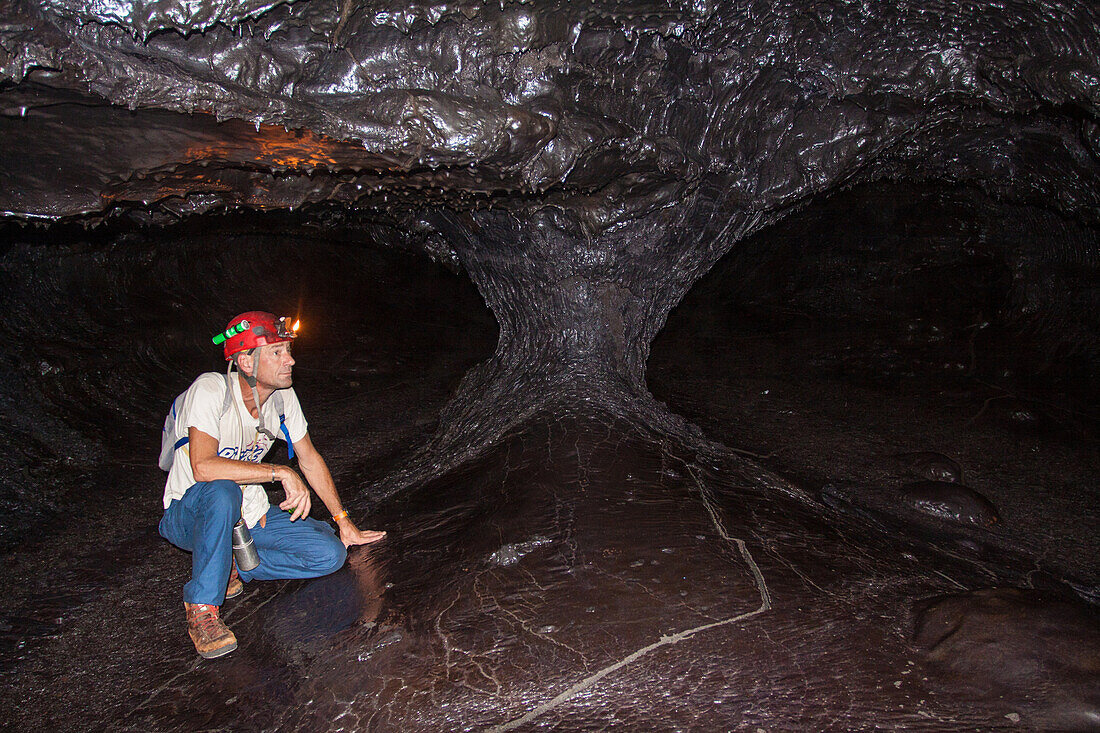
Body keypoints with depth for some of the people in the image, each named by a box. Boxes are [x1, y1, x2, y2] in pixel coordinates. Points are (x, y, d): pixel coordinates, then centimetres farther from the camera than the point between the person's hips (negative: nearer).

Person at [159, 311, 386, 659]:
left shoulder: (283, 396, -6)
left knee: (330, 553, -12)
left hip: (250, 515, 6)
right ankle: (202, 607, -24)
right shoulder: (210, 390, -24)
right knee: (223, 491, -41)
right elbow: (203, 467, -36)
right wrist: (281, 472, -35)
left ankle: (229, 567, 3)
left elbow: (310, 459, 6)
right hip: (189, 514, -5)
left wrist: (344, 522, 7)